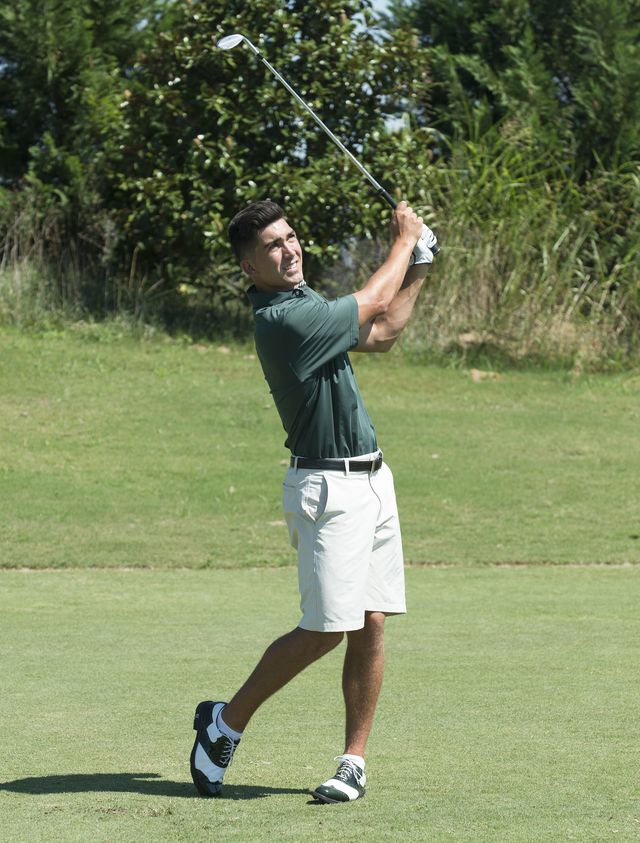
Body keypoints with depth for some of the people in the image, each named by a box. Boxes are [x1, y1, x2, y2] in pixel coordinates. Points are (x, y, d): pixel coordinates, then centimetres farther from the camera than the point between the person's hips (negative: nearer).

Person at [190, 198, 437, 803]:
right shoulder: (282, 319, -19)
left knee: (370, 625, 4)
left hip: (371, 480, 9)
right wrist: (405, 238, 6)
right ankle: (225, 723, 6)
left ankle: (354, 761, 8)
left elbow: (380, 333, 25)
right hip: (329, 489, -9)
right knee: (325, 628, -11)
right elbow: (372, 303, -10)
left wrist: (418, 267, 19)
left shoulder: (303, 302, 12)